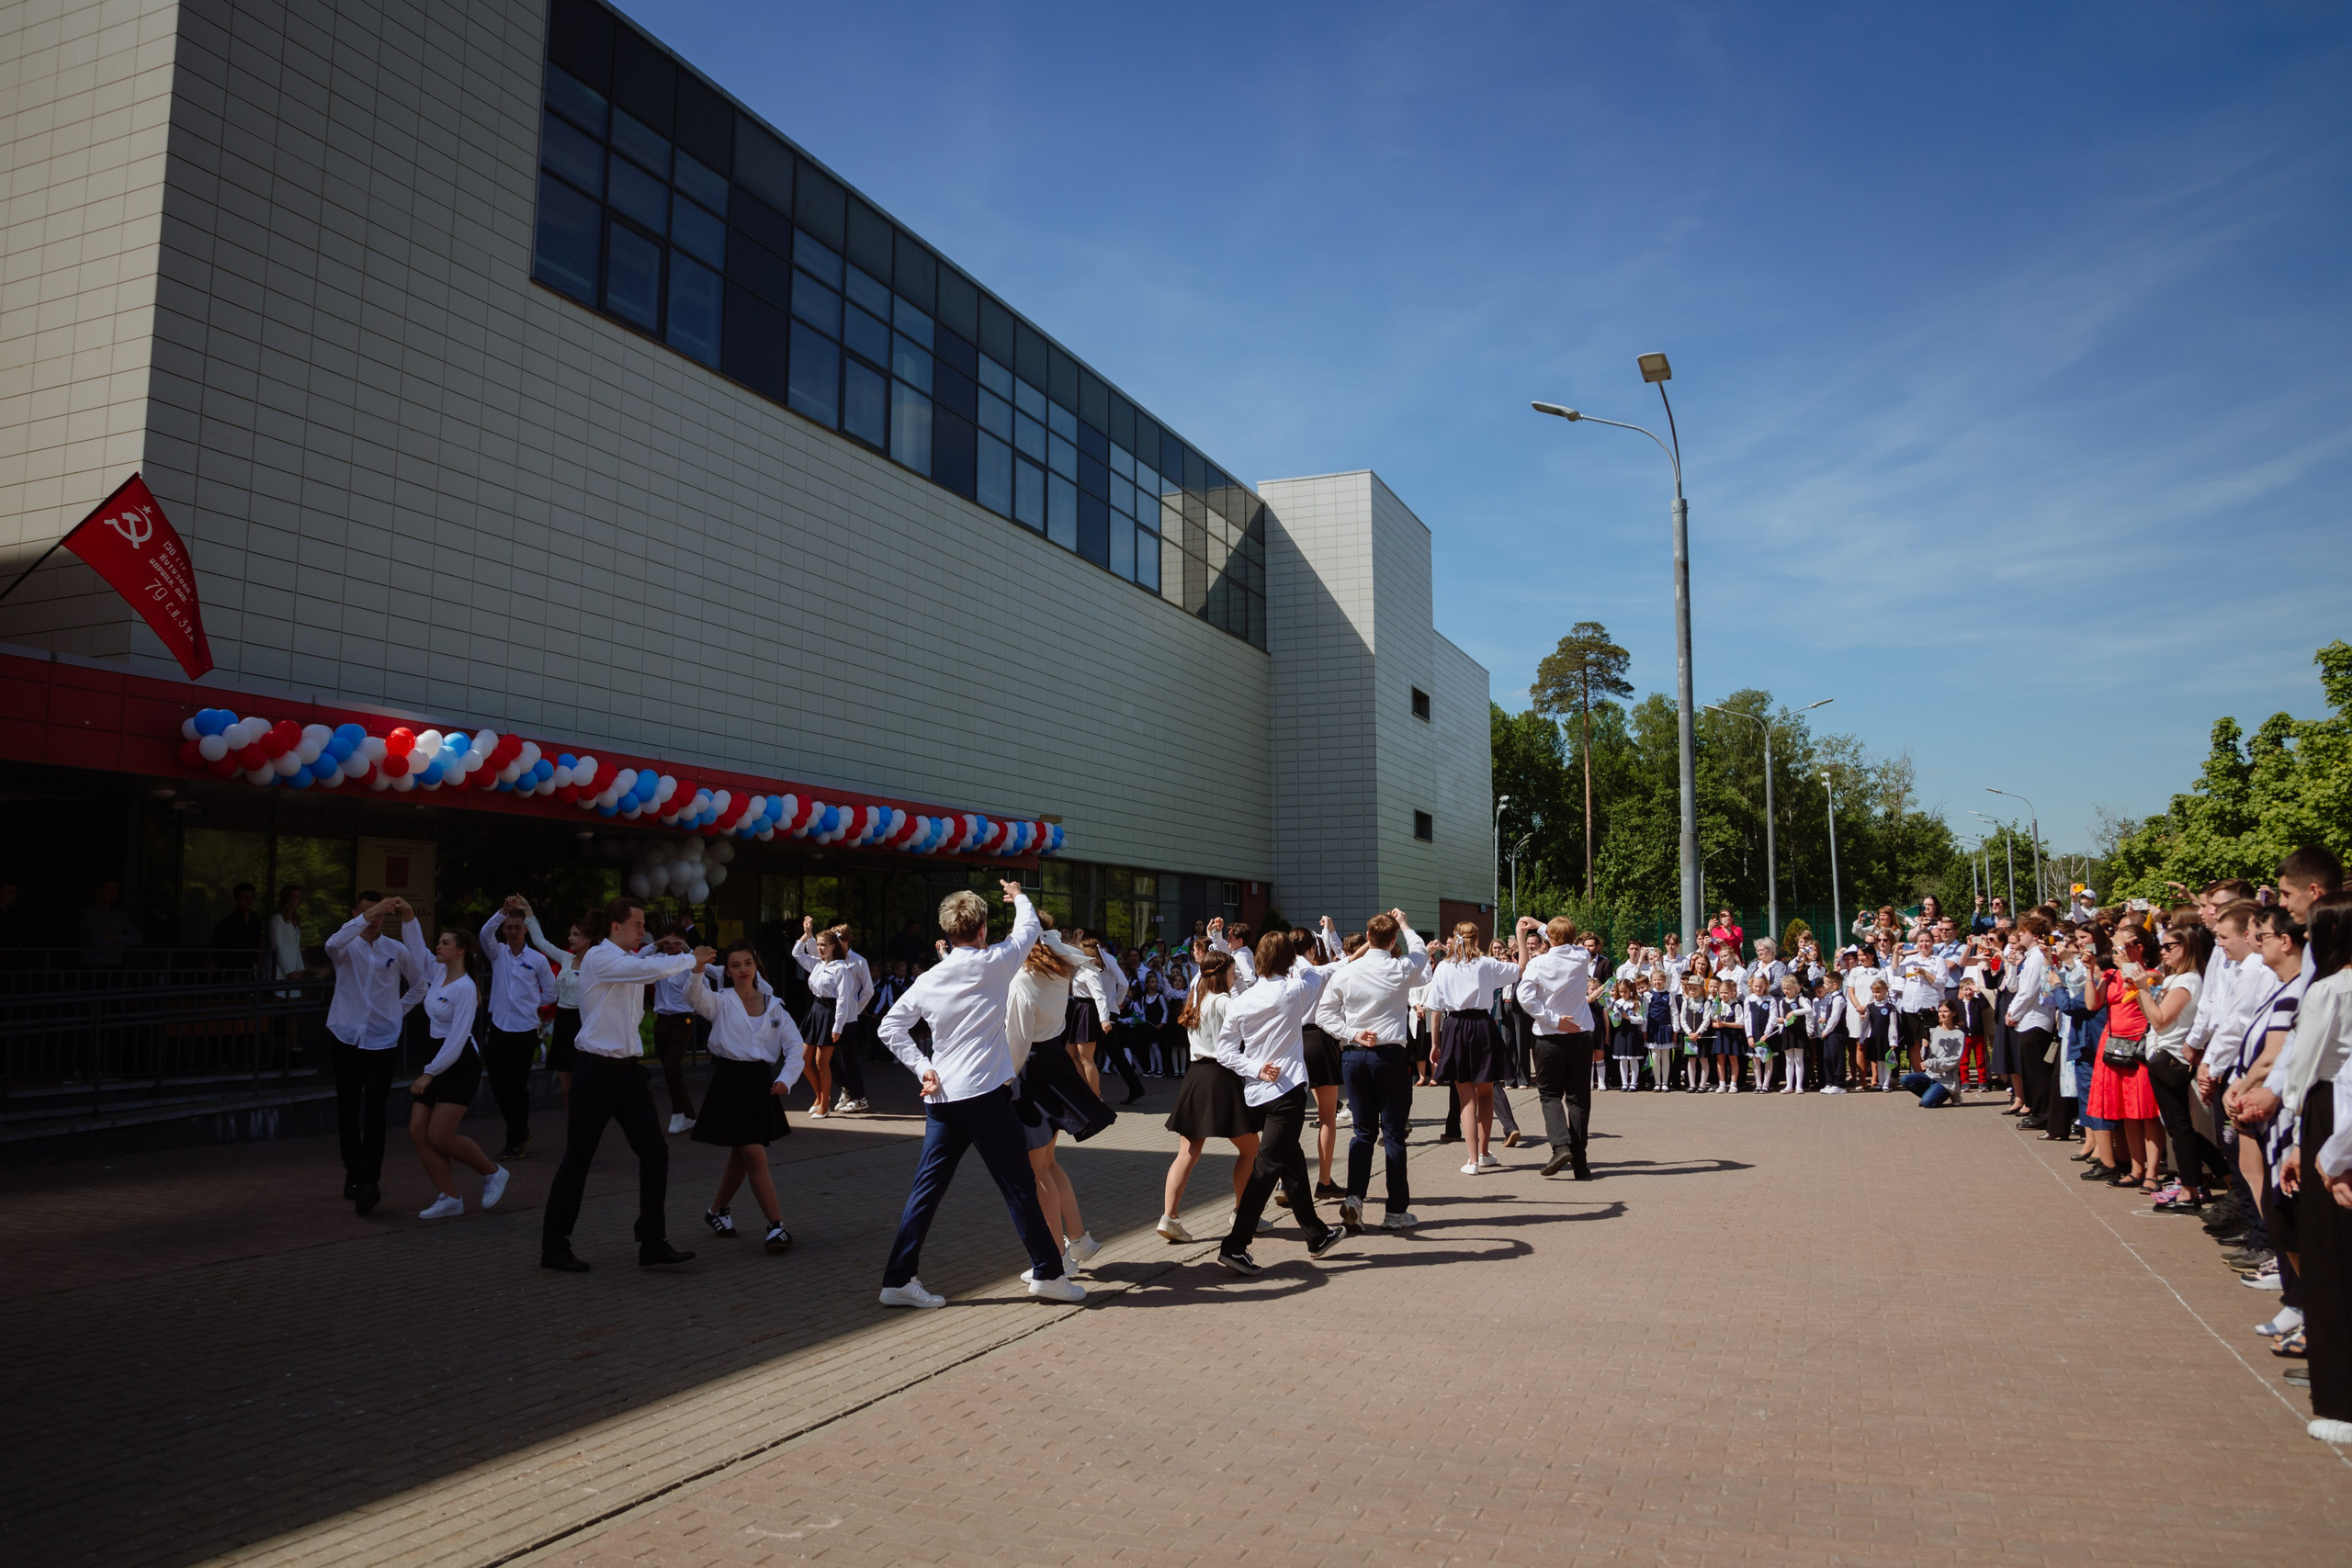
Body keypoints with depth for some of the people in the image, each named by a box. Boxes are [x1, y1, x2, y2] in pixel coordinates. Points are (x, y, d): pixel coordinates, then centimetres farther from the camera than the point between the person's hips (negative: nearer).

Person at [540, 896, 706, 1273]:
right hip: (597, 1071, -8)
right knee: (578, 1158, 4)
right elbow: (652, 969, -23)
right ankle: (554, 1248, 18)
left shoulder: (632, 960, 13)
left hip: (629, 1071, 8)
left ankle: (653, 1245, 5)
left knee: (655, 1151, 0)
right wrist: (691, 959, -10)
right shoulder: (600, 958, -12)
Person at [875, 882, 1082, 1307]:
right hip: (986, 1093, -5)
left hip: (941, 1097, 5)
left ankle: (898, 1279, 8)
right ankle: (1047, 1272, 12)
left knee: (927, 1187, 8)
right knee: (1019, 1185, 4)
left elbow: (890, 1027, 6)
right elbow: (1028, 929, 12)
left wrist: (921, 1068, 3)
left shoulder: (928, 980, 7)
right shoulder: (993, 964, -5)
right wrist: (1019, 897, 30)